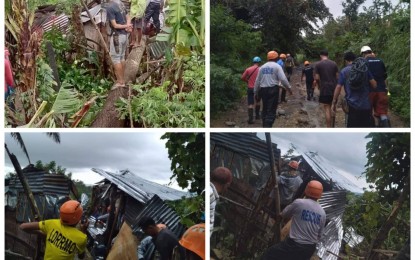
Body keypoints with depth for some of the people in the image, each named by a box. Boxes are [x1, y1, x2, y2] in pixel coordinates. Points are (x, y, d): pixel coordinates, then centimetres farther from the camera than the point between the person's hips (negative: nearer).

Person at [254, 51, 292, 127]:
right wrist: (289, 88, -2)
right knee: (271, 110, -6)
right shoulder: (277, 66, -3)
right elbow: (283, 79, -12)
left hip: (263, 90, 5)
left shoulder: (262, 67, 11)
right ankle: (267, 128, -15)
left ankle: (265, 126, 21)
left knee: (265, 110, 15)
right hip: (273, 89, -5)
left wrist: (256, 92, 19)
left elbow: (257, 80, 12)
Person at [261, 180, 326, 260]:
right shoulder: (322, 213, 3)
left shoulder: (299, 203, -11)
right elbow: (319, 236, 12)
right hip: (310, 249, 6)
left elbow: (284, 215, 6)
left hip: (294, 245, -5)